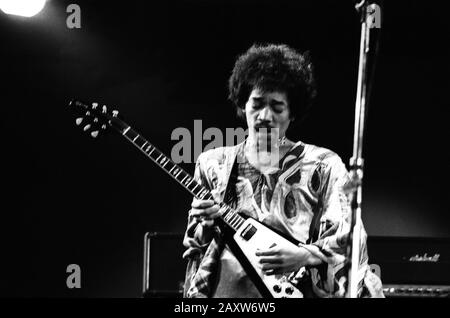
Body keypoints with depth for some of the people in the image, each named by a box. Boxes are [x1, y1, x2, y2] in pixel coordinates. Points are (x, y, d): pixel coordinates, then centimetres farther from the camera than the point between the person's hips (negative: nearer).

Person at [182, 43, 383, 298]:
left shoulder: (323, 166, 7)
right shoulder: (212, 164, 15)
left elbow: (348, 241, 2)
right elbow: (193, 248, 19)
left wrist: (305, 256, -15)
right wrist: (203, 227, -2)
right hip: (227, 290, 1)